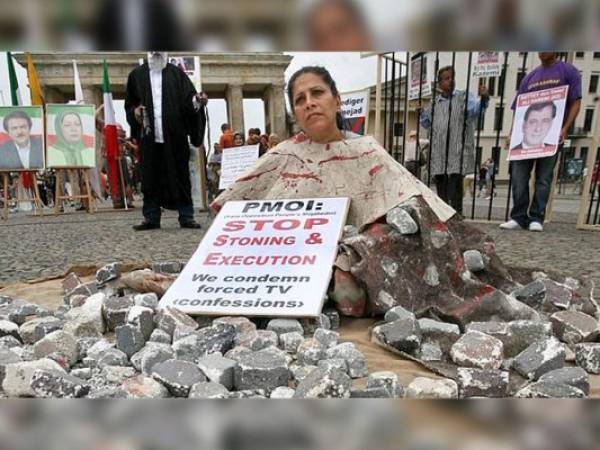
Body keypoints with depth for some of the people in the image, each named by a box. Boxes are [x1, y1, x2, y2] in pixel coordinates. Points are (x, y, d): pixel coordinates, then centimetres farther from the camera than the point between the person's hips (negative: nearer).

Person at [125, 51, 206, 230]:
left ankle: (186, 217, 4)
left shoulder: (176, 73, 11)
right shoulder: (137, 75, 15)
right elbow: (129, 103, 18)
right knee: (150, 177, 2)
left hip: (175, 135, -1)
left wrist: (197, 101, -20)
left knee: (180, 175, 0)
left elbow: (189, 97, 1)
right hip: (149, 135, 2)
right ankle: (151, 217, 9)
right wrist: (134, 111, -3)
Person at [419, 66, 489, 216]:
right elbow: (426, 124, 27)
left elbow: (476, 108, -15)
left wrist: (483, 98, -35)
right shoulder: (435, 103, 17)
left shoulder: (464, 97, 4)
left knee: (454, 190, -12)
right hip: (439, 155, 5)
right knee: (441, 190, 10)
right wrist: (421, 112, 9)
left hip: (458, 154, -5)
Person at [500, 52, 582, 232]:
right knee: (519, 177, -3)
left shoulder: (568, 71, 6)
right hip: (525, 135, 3)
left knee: (543, 179, 1)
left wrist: (565, 128, -14)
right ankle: (519, 217, 3)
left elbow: (575, 102, 0)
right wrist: (511, 134, 4)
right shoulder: (529, 77, 16)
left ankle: (536, 218, 6)